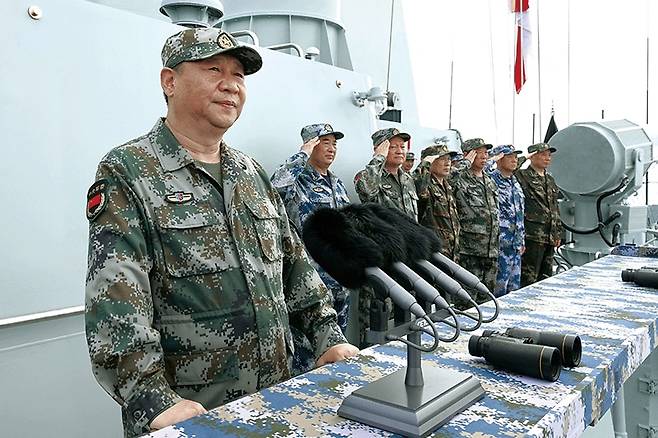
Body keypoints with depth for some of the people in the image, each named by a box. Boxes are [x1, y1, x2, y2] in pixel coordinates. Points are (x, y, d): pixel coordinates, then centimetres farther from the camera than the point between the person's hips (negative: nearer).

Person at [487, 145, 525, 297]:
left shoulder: (515, 182, 16)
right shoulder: (491, 179, -10)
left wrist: (522, 240, 23)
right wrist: (492, 160, -21)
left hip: (516, 245, 9)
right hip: (500, 244, -8)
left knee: (514, 287, 16)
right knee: (499, 288, -2)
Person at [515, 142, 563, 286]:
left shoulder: (550, 180, 20)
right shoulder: (522, 176, -3)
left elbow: (555, 208, 24)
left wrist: (558, 233, 21)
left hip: (549, 238, 8)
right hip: (532, 236, -8)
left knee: (546, 278, 14)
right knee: (529, 279, -6)